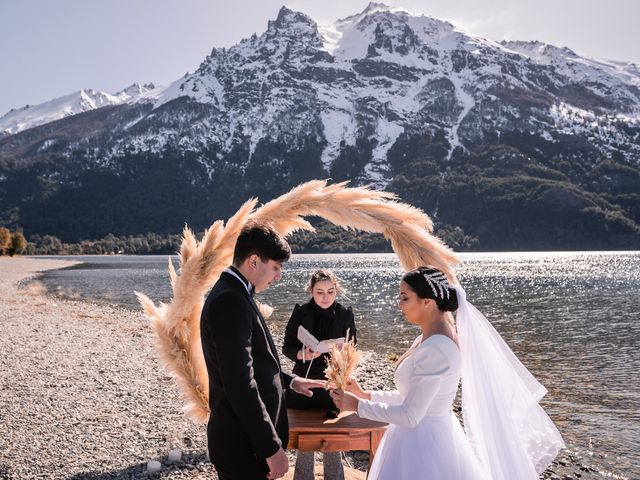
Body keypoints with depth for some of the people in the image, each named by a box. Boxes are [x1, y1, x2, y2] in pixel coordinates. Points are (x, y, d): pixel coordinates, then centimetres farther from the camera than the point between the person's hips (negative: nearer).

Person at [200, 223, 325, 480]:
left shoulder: (232, 295, 9)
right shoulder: (230, 302, -23)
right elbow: (241, 385, -26)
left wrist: (288, 381, 15)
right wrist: (271, 447, -22)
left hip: (244, 435, 10)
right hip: (243, 444, -10)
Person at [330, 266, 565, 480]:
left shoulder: (435, 348, -25)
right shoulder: (430, 338, 4)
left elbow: (409, 415, -23)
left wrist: (358, 405, -13)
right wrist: (367, 395, 11)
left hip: (423, 445, -9)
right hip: (430, 436, 9)